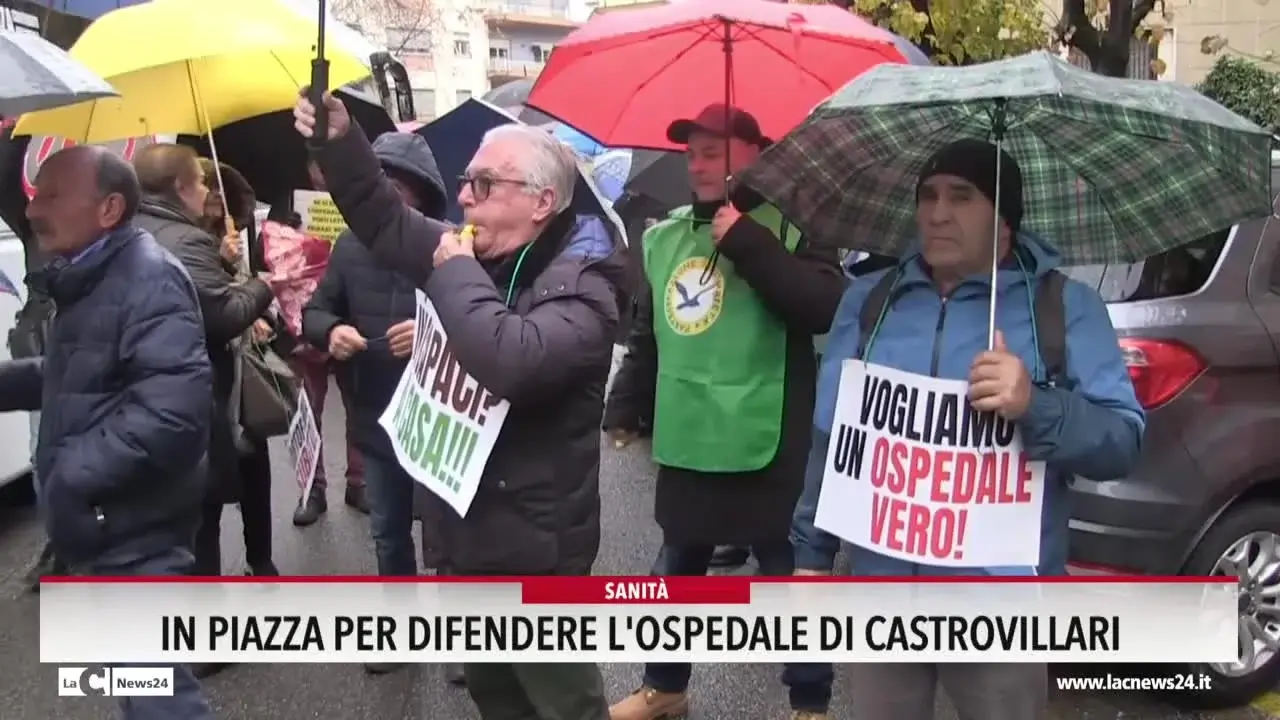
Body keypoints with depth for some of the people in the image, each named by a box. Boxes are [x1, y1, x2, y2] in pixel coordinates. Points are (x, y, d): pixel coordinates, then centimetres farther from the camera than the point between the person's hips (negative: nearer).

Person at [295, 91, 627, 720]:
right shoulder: (479, 259, 6)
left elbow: (512, 361, -41)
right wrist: (341, 141, -2)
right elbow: (387, 222, 15)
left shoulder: (579, 285, -21)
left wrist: (456, 271, -25)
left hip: (532, 543, -9)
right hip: (470, 527, 9)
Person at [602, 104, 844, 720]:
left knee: (786, 573, 6)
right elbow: (646, 335, 17)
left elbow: (826, 308, -22)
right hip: (684, 440, 6)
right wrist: (626, 405, 11)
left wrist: (750, 246, -23)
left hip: (768, 444, -5)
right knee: (678, 566, 19)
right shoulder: (665, 237, 10)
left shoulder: (788, 227, -6)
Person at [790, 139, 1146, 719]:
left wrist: (1037, 408, -26)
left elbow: (1122, 442, -8)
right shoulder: (867, 300, 8)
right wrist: (812, 551, 11)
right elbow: (831, 438, 11)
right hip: (879, 594, 3)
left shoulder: (1065, 307, -2)